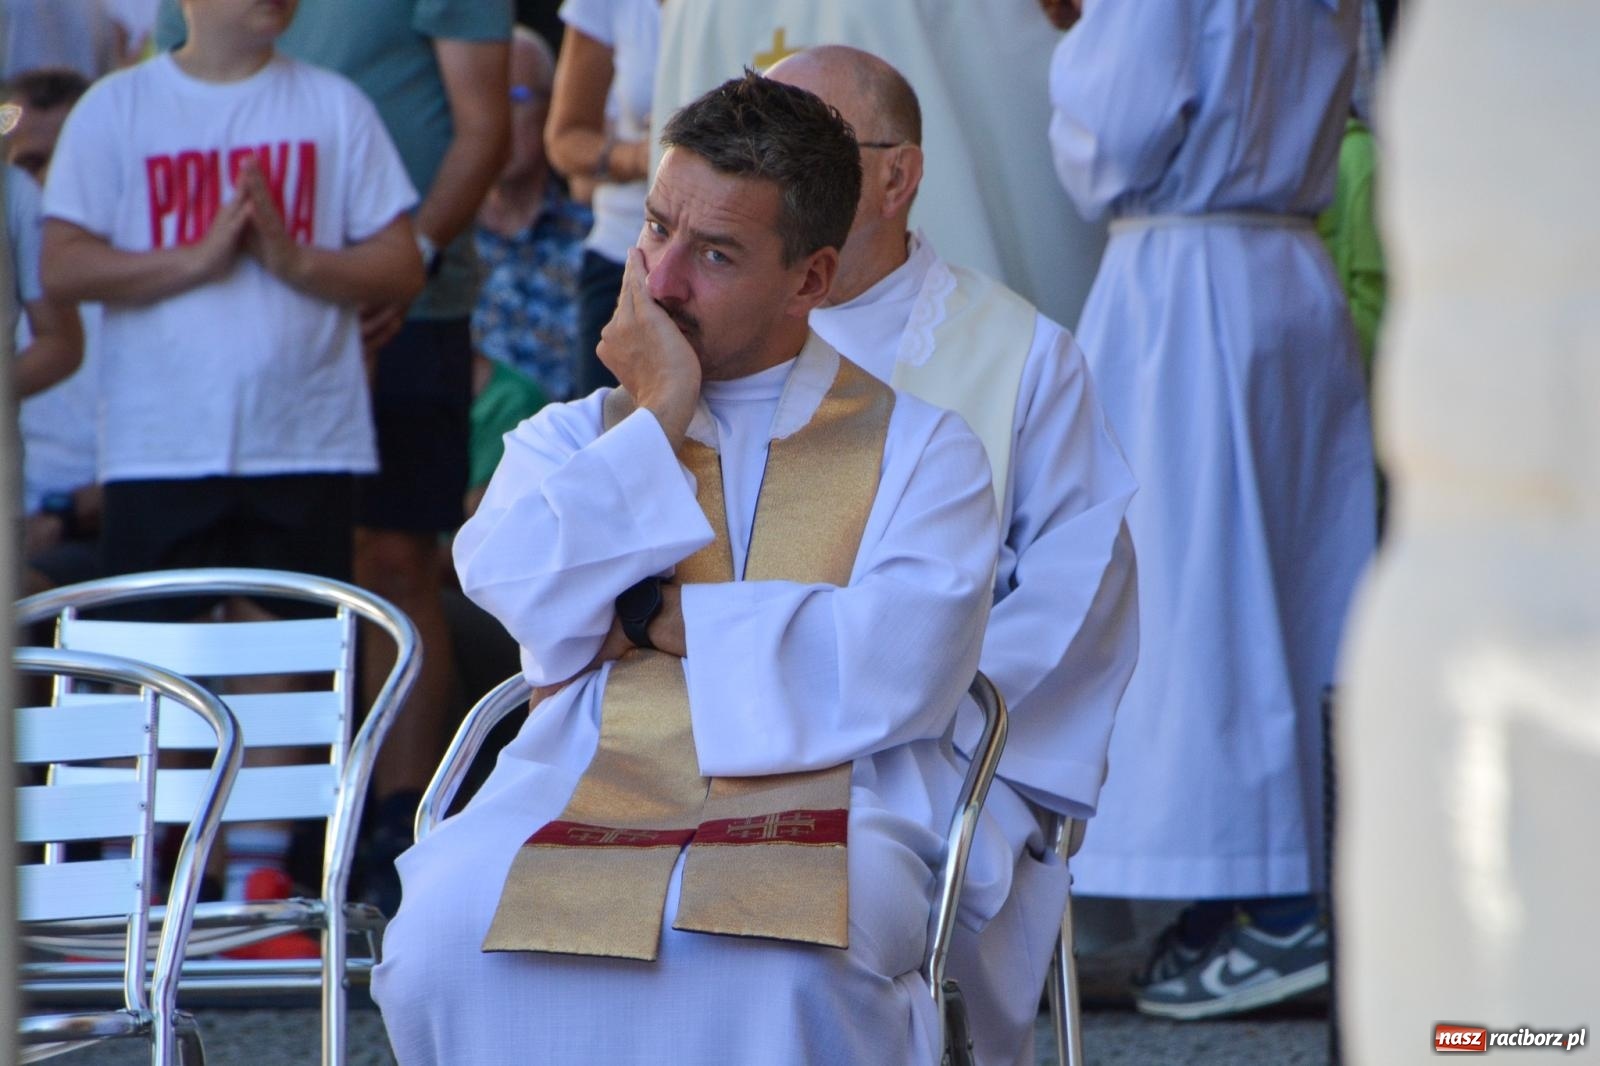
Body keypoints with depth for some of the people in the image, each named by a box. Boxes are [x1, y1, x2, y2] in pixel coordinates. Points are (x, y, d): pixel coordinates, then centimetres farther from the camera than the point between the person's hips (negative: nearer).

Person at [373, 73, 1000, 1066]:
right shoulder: (573, 438, 24)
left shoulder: (922, 449, 15)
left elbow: (905, 666, -5)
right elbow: (523, 588, 0)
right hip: (578, 796, 2)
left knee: (776, 964, -39)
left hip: (819, 814, -2)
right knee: (443, 941, -32)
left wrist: (668, 622, -1)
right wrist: (659, 417, 4)